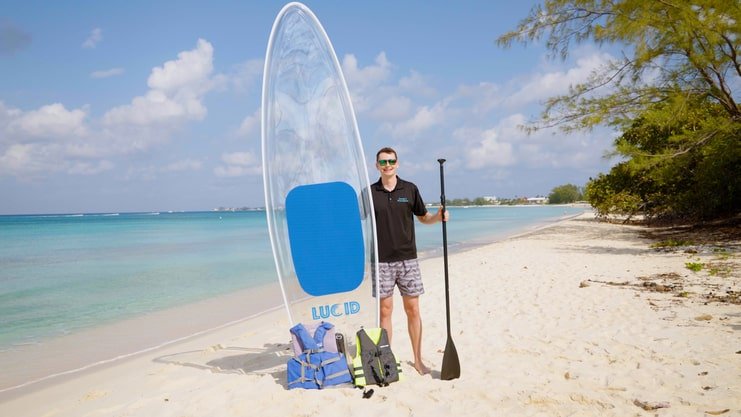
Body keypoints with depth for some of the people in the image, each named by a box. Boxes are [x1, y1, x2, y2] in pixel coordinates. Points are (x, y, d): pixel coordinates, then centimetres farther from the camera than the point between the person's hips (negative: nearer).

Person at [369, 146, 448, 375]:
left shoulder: (410, 189, 4)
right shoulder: (370, 192, 3)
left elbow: (423, 217, 13)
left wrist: (438, 217, -7)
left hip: (407, 258, 1)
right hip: (381, 260, 0)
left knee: (412, 310, 4)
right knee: (385, 309, 3)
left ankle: (418, 360, 16)